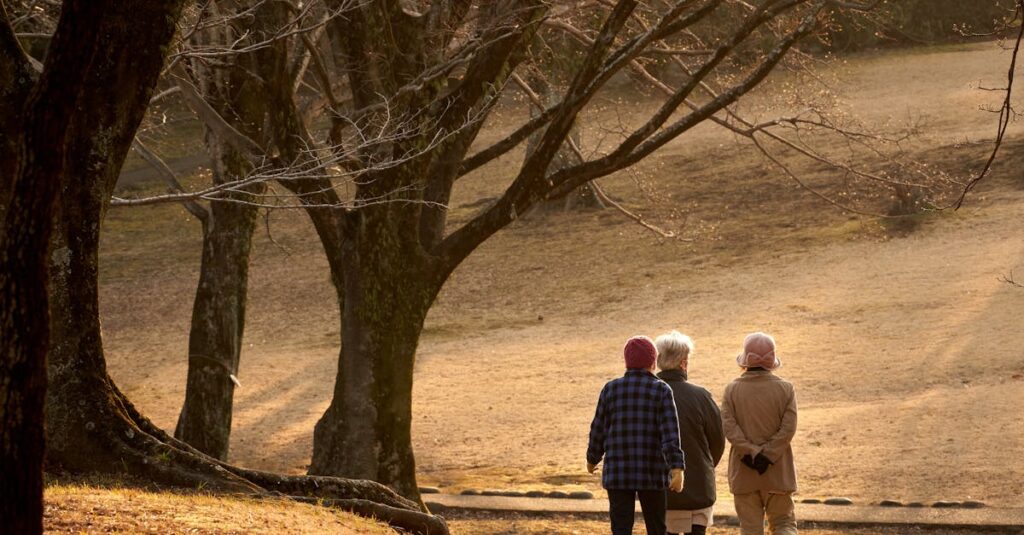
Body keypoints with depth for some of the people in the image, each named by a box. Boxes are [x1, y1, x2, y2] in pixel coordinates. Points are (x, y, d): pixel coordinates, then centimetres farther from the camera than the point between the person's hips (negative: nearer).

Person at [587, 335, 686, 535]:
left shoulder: (611, 389, 2)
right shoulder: (661, 390, -4)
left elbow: (598, 430, 6)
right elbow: (670, 433, -13)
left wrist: (592, 459, 22)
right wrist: (677, 469, -18)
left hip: (618, 473, 1)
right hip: (652, 473, -1)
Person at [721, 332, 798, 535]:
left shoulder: (732, 389, -3)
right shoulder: (785, 389, -4)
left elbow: (728, 426, -12)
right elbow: (788, 429, -11)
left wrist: (751, 453, -14)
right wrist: (767, 455, -12)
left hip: (743, 472, 0)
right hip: (778, 472, 0)